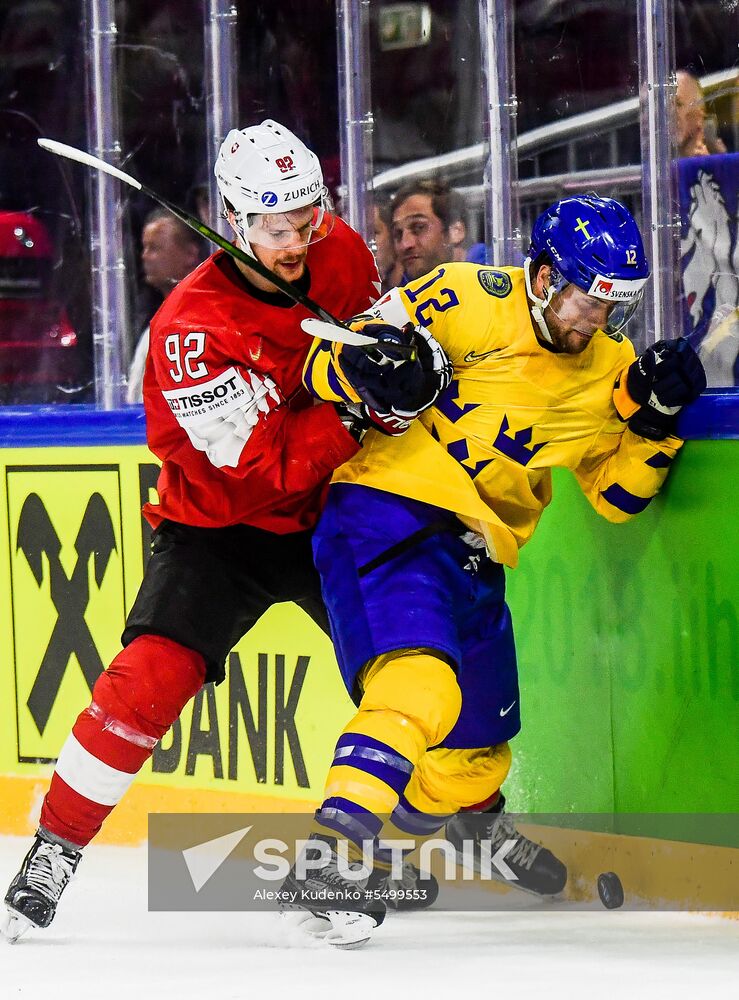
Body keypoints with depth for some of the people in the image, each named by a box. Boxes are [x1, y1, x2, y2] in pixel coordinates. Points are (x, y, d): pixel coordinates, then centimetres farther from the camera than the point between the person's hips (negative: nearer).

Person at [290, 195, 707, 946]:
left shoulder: (606, 369, 9)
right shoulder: (470, 302, -11)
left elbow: (617, 493, 14)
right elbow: (328, 359, -10)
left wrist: (654, 417, -3)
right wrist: (363, 369, -33)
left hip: (474, 559, 7)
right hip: (388, 517, -7)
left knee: (483, 738, 22)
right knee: (419, 686, -32)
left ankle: (465, 815, 55)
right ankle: (335, 851, -36)